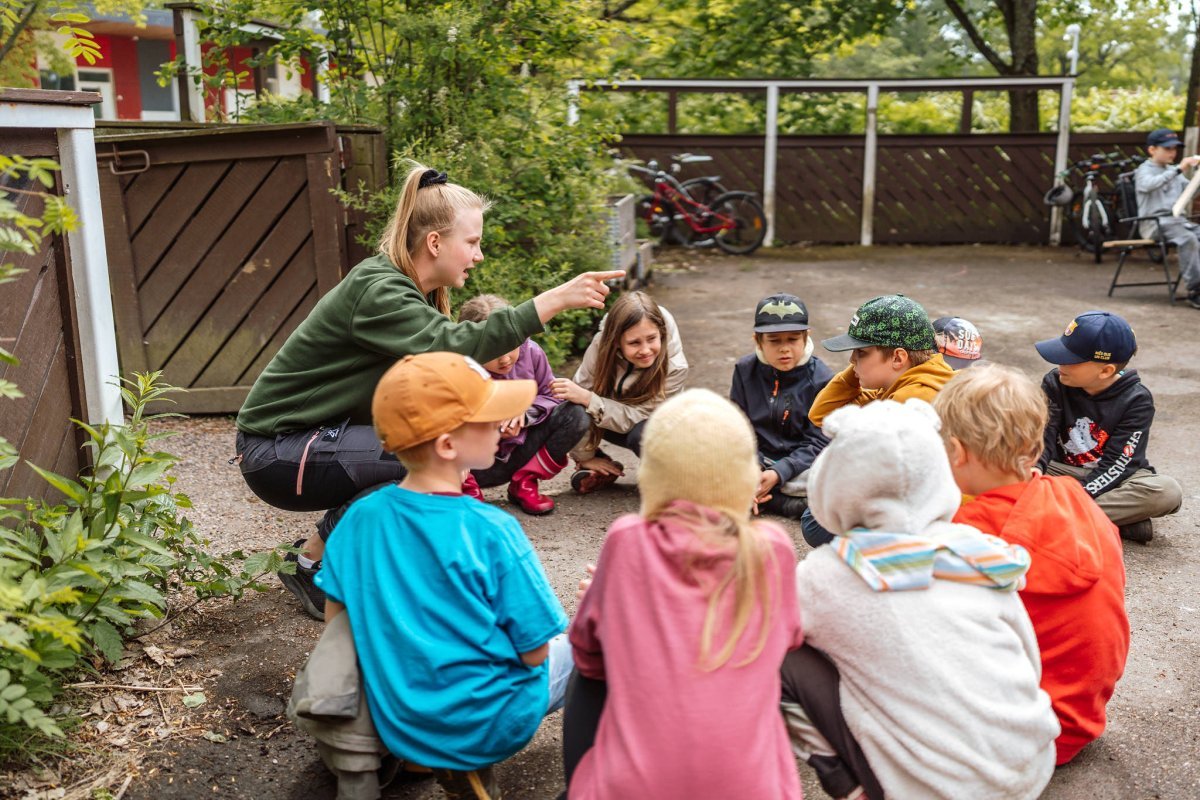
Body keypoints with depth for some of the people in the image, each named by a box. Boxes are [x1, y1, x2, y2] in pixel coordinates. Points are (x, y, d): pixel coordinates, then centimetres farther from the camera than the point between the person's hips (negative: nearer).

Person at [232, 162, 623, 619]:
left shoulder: (413, 290, 5)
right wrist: (553, 301, -38)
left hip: (320, 437, 9)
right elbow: (456, 345, -38)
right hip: (278, 453, -9)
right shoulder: (377, 291, -24)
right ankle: (314, 563, -6)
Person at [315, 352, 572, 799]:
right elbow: (534, 651, -17)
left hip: (397, 726, 5)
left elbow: (335, 617, 2)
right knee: (573, 644, 20)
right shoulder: (491, 531, -23)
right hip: (484, 727, -4)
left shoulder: (361, 518, -8)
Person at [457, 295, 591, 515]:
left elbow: (550, 395, -1)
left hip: (519, 450, 5)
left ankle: (524, 482, -6)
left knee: (576, 416, -15)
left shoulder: (531, 352, -12)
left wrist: (525, 412, -20)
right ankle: (467, 489, -1)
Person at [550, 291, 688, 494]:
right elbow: (580, 391, -20)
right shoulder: (602, 346, -28)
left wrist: (587, 398, -40)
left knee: (642, 433, -38)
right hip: (611, 421, 2)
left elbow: (634, 416, -30)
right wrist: (585, 458, -14)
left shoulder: (674, 367, -30)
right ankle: (602, 469, -4)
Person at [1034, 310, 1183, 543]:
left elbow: (1116, 464, -20)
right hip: (1062, 470, 2)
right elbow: (1040, 441, -16)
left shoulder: (1137, 400, -14)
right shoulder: (1054, 383, -8)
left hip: (1111, 479, -1)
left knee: (1168, 491, -31)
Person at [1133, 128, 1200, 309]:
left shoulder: (1173, 171, 23)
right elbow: (1148, 184, -22)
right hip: (1153, 223, -7)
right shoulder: (1144, 170, 1)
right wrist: (1178, 170, -27)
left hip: (1177, 220, 7)